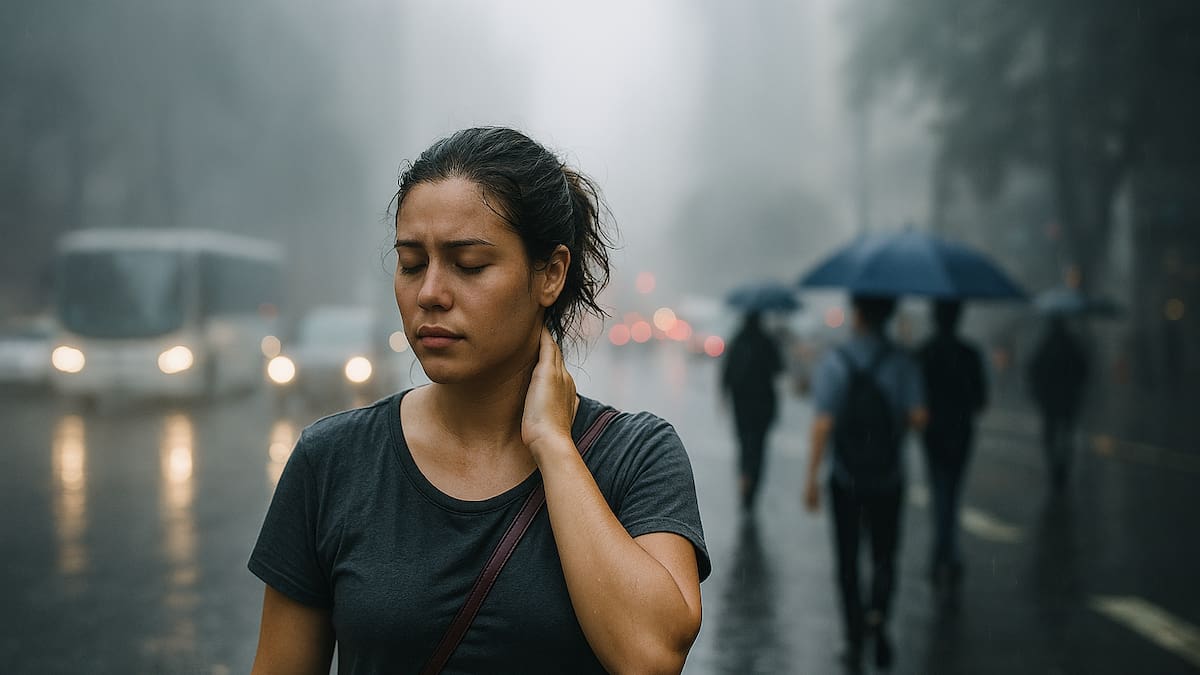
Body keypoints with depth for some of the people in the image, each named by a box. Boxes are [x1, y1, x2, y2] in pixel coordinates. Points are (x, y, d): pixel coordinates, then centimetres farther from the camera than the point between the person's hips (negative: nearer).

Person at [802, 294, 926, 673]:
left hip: (844, 476, -1)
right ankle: (878, 614, -12)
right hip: (888, 476, 1)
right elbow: (919, 417, -12)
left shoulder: (834, 362, -9)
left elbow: (823, 424, -16)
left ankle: (855, 640, 10)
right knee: (883, 556, 14)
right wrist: (898, 421, 11)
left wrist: (811, 475, -12)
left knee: (848, 560, 10)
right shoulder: (901, 362, -4)